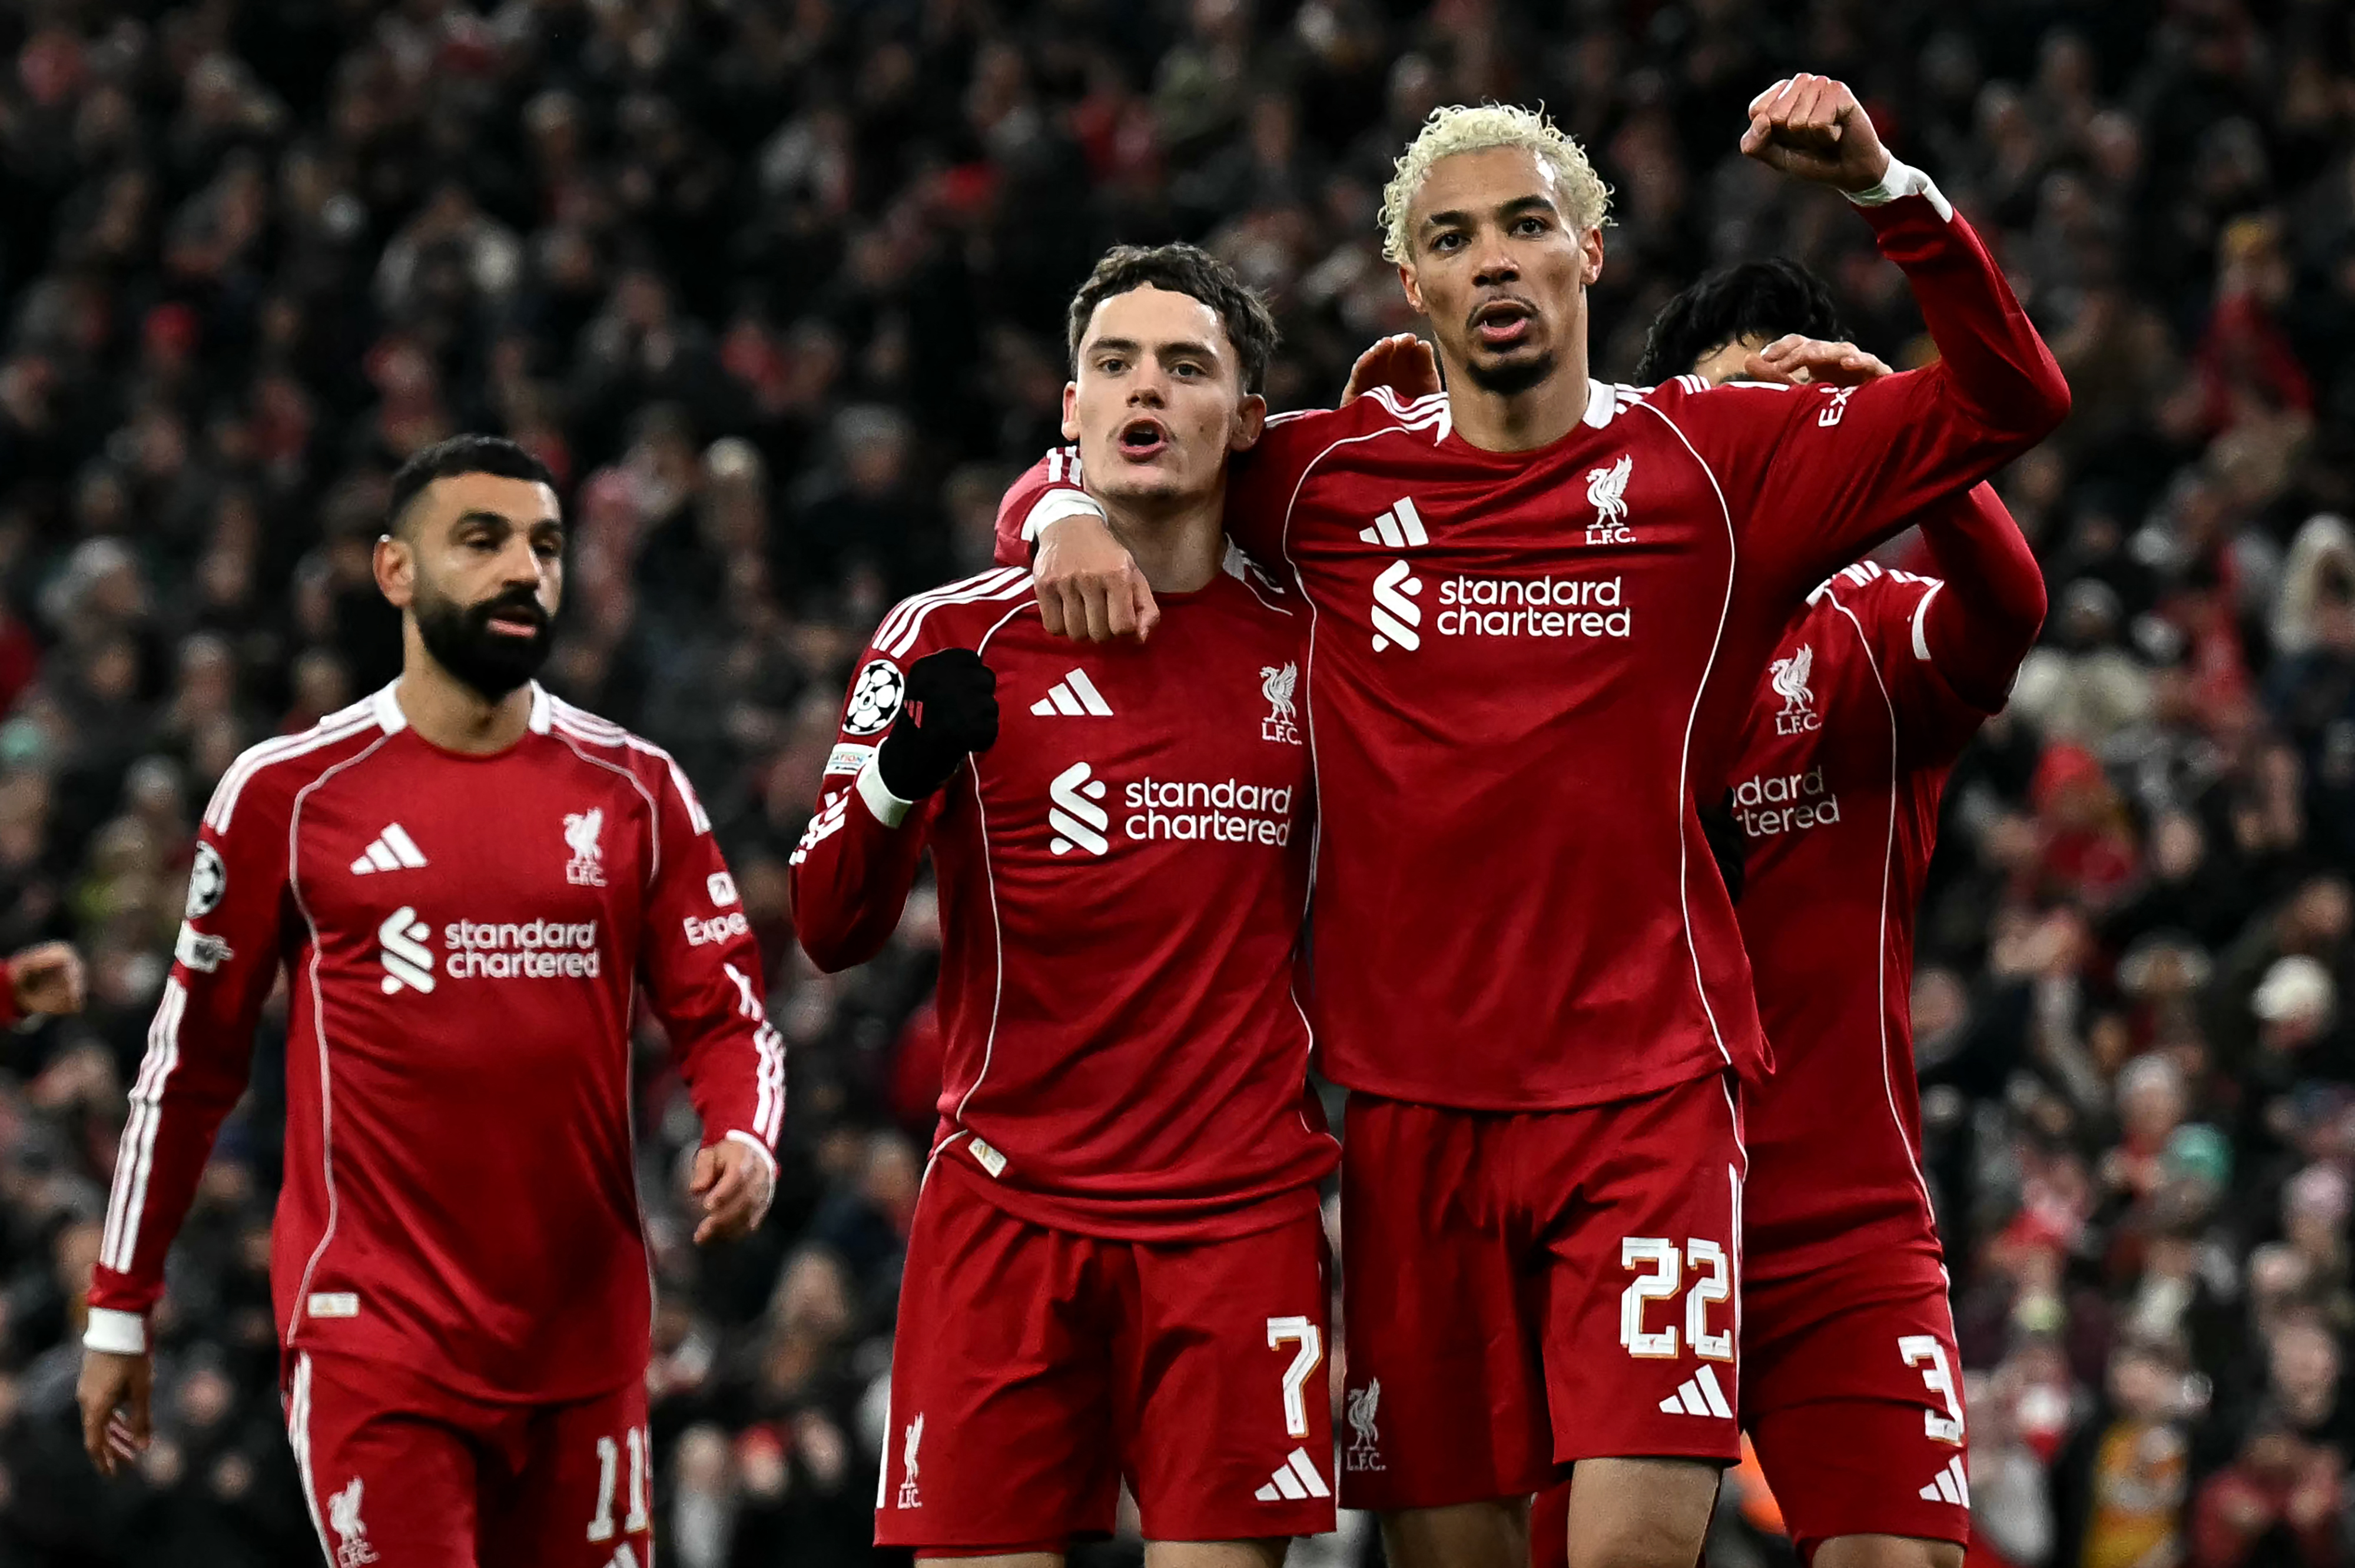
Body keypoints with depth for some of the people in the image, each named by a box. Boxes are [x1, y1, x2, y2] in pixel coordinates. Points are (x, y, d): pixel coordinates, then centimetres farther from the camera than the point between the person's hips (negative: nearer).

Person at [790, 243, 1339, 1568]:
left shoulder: (1306, 643, 8)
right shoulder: (958, 638, 2)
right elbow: (831, 933, -2)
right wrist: (902, 774, -19)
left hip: (1242, 1214, 1)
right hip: (1008, 1206, -1)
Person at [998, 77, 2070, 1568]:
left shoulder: (1715, 461, 4)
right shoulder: (1326, 476, 8)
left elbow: (2008, 404, -1)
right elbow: (1068, 475, 20)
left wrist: (1885, 186, -13)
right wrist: (1069, 518, -4)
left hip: (1646, 1092, -2)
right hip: (1412, 1099, 2)